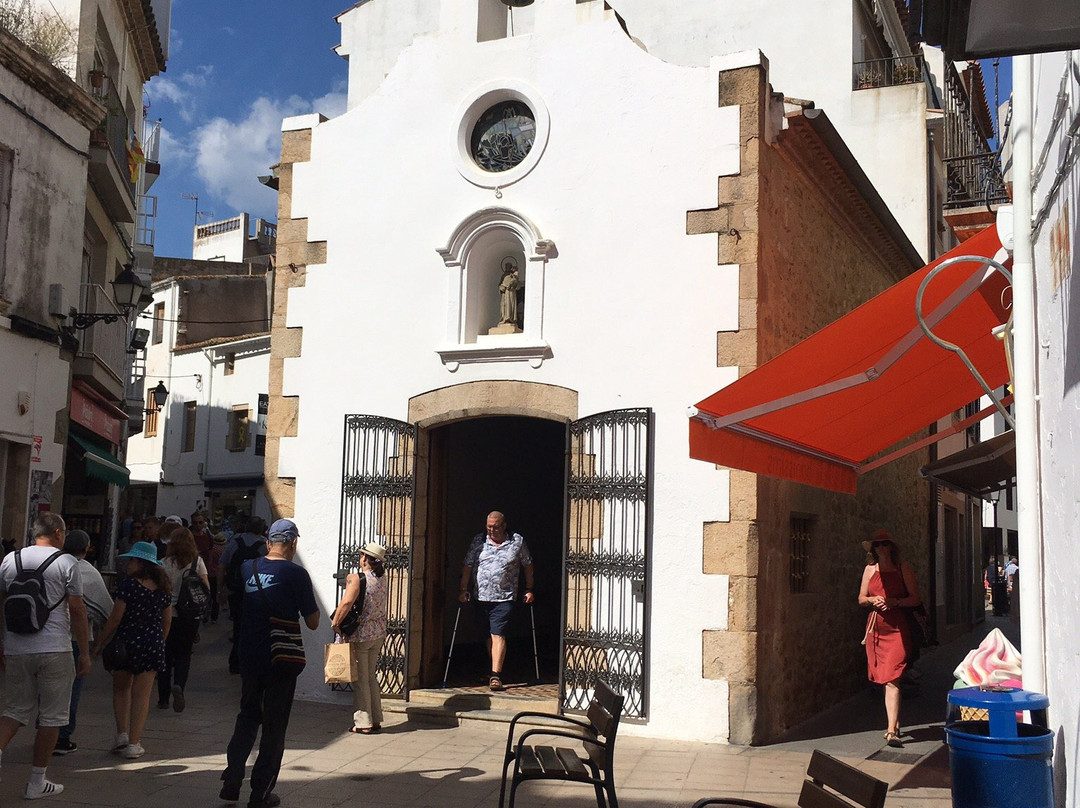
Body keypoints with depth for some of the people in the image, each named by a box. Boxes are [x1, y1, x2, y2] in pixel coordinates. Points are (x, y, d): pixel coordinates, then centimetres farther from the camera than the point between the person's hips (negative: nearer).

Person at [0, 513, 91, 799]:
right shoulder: (66, 563, -4)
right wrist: (85, 654, 1)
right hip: (55, 650, -4)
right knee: (52, 716, 5)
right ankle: (37, 782, 9)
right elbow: (77, 611, -5)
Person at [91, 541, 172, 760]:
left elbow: (115, 618, -10)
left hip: (127, 642, -3)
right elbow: (167, 620, 9)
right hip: (152, 645, 3)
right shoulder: (161, 588, 3)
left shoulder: (128, 585, -11)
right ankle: (134, 743, 5)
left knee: (121, 689, 17)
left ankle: (122, 735, 11)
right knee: (141, 694, 5)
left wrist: (100, 642, 1)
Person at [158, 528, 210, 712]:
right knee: (184, 654, 12)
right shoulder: (197, 562, -1)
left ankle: (163, 698, 12)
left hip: (169, 613, -1)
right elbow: (207, 588, -1)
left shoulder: (166, 563, -5)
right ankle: (179, 685, -14)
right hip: (191, 616, 1)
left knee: (166, 655, 10)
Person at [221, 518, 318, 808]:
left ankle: (231, 782, 18)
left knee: (247, 716, 21)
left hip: (249, 657, 4)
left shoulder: (248, 567, 2)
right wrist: (312, 606, 10)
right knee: (274, 726, 6)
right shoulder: (296, 573, -12)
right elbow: (312, 622, -9)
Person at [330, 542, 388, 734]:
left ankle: (363, 723, 7)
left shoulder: (356, 578, -16)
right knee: (372, 677, 17)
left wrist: (335, 623, -17)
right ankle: (376, 720, 21)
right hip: (379, 634, 6)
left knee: (360, 679, 3)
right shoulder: (382, 579, 4)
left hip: (360, 635, -6)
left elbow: (347, 602, -29)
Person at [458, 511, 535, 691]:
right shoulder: (479, 541, 6)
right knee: (489, 636, 12)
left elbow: (527, 565, 10)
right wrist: (463, 589, 4)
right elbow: (467, 565, 8)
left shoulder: (517, 541, 2)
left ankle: (495, 676, -16)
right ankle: (496, 670, 26)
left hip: (504, 598, -3)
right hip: (481, 597, 3)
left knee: (498, 635, -13)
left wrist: (529, 590, 9)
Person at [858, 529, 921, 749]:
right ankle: (895, 722, 26)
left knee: (891, 678, -15)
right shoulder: (870, 569, 11)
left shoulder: (903, 568, 0)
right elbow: (861, 598, 15)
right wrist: (873, 600, -7)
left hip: (897, 628, -5)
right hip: (875, 627, 5)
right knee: (883, 678, 11)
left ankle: (892, 731, -19)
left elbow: (916, 598, -1)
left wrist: (895, 602, -16)